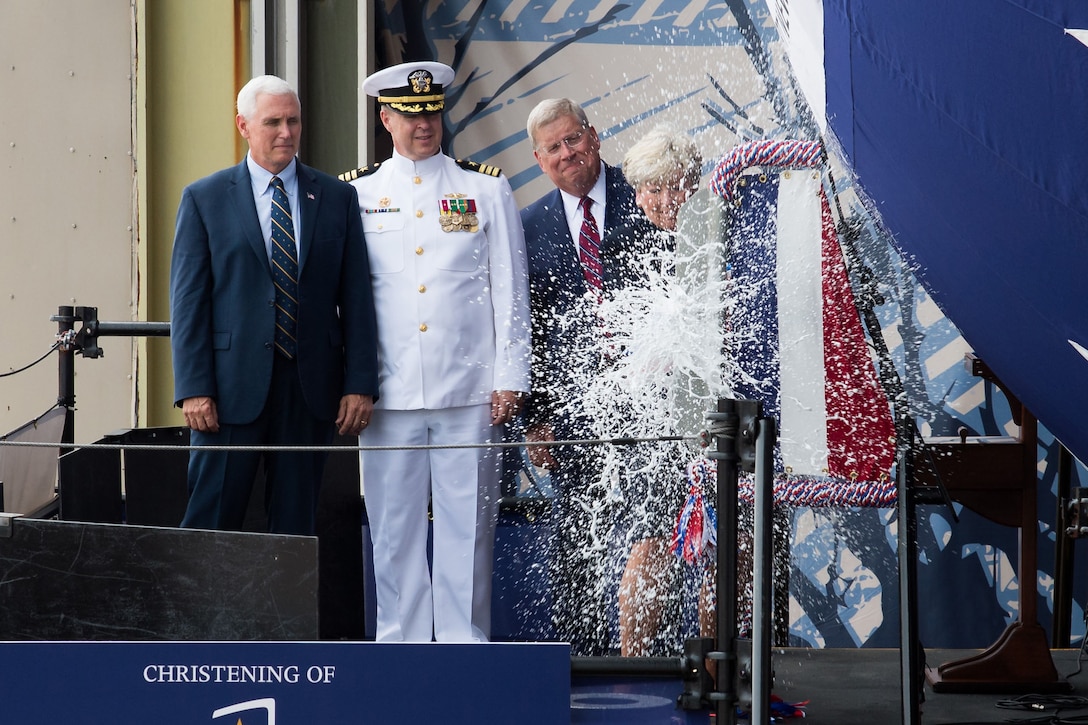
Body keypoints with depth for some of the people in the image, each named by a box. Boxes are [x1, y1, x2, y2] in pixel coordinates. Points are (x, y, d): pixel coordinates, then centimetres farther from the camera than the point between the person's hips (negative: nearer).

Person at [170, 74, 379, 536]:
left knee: (296, 523, 6)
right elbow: (188, 301, 0)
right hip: (232, 388, -2)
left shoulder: (337, 198, 9)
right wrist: (194, 389, -9)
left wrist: (360, 383, -1)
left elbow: (356, 298, 7)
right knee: (212, 519, -2)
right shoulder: (204, 199, 4)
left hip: (311, 389, 2)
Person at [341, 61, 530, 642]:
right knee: (394, 526, 3)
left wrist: (510, 377, -1)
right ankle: (401, 645, 12)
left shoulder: (487, 189, 7)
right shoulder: (352, 194, 9)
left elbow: (510, 290, 6)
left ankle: (463, 646, 8)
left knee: (468, 524, 1)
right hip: (389, 393, 1)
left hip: (469, 392, -1)